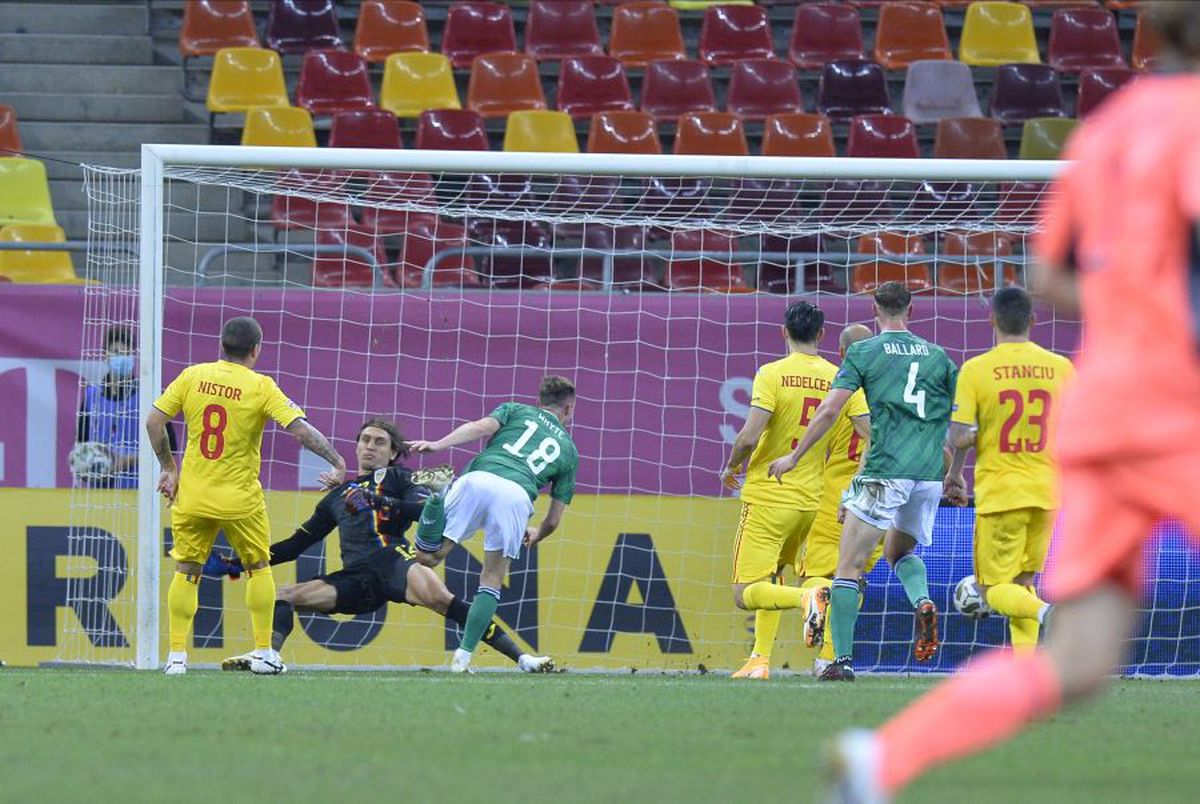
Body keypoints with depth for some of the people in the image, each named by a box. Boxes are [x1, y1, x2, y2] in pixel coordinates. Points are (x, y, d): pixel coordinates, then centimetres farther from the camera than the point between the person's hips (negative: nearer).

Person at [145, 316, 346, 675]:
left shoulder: (192, 376, -2)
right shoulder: (261, 387, -10)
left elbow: (153, 421, 0)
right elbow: (300, 429, -15)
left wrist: (168, 467, 11)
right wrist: (337, 461, -6)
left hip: (191, 496, 2)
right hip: (241, 498, -2)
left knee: (186, 572, 11)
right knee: (258, 568, 16)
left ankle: (176, 655, 6)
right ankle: (263, 652, 16)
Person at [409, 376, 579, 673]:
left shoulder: (516, 410, 30)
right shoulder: (569, 450, 32)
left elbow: (481, 427, 6)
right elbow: (554, 520, 31)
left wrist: (439, 445, -4)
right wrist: (536, 536, 53)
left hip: (478, 479, 0)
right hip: (517, 496, 0)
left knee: (426, 556, 0)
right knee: (492, 582, 15)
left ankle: (437, 498, -30)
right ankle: (463, 657, 4)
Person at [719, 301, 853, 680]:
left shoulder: (772, 374, -11)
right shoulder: (837, 378, 1)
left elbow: (749, 437, -18)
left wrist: (731, 467, 2)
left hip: (767, 496, -5)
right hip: (812, 499, 5)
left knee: (745, 594, -5)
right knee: (773, 575, 25)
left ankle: (806, 598, -30)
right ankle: (760, 659, 19)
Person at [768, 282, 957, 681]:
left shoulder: (863, 352, 1)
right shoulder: (936, 355, 12)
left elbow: (829, 411, -4)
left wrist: (793, 457, 5)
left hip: (884, 472, -5)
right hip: (930, 474, 5)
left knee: (849, 566, 1)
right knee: (900, 551, 25)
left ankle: (842, 659, -5)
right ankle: (923, 602, -6)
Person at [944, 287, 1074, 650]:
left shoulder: (976, 369, -9)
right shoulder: (1061, 368, 1)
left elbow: (960, 436, -12)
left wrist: (954, 473, 7)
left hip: (998, 492, -4)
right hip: (1048, 491, 4)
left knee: (995, 589, 3)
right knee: (1022, 582, 17)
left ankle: (1045, 611, -28)